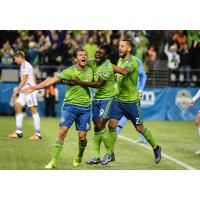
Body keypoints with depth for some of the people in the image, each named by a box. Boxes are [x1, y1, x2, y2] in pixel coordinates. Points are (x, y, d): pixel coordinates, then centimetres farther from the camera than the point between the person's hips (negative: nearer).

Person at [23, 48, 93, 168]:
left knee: (82, 137, -1)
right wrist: (34, 88, -19)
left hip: (85, 107, 2)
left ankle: (79, 157, 29)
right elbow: (52, 80, -13)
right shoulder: (70, 71, -6)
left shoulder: (90, 70, 5)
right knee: (62, 131, -14)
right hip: (70, 105, -2)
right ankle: (53, 161, -10)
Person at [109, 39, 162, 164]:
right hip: (118, 100, 6)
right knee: (111, 124, -4)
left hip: (131, 101, -6)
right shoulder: (120, 60, 8)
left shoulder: (132, 61, -16)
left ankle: (156, 148, 23)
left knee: (139, 128, 3)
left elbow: (124, 71, -38)